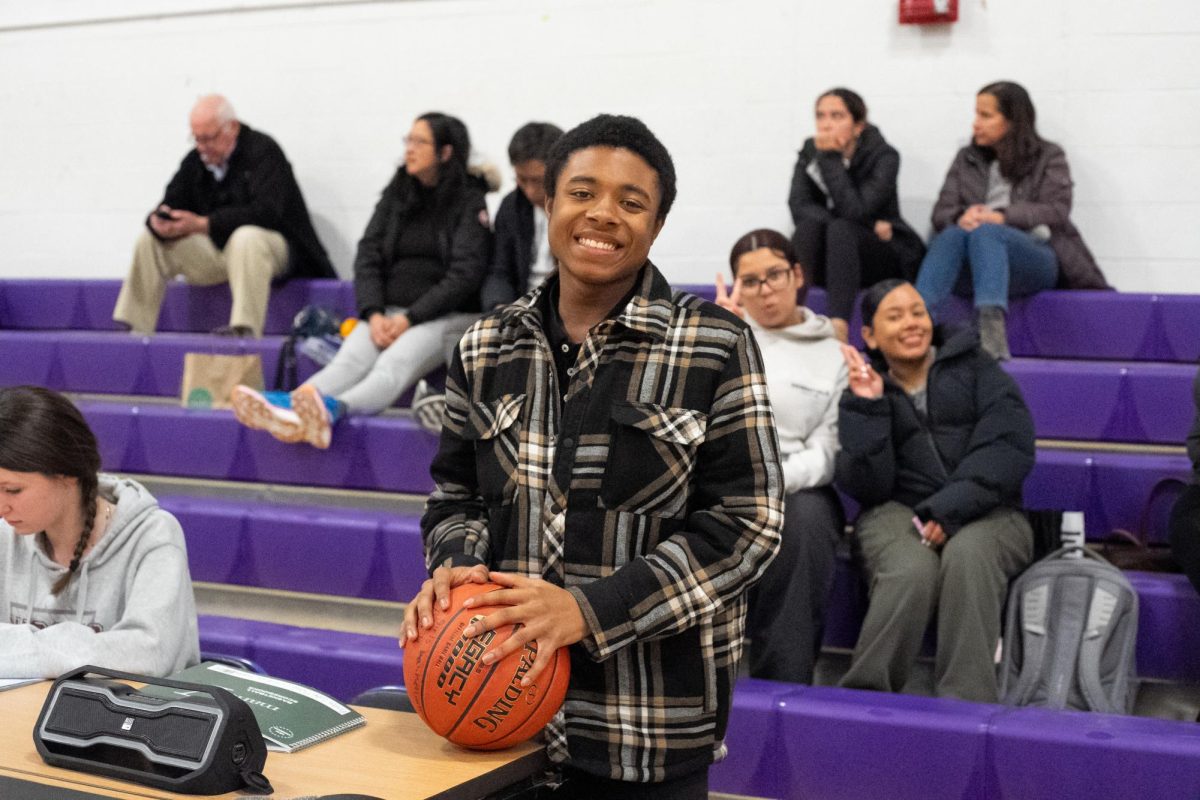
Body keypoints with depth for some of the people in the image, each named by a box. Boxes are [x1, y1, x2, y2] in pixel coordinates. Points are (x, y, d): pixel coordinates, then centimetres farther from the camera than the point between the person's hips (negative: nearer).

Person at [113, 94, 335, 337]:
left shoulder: (262, 151, -13)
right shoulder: (195, 160, 6)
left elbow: (266, 211, -26)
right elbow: (171, 203, 8)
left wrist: (203, 224, -31)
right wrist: (159, 222, -20)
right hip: (215, 250, 7)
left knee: (247, 237, -40)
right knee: (150, 240, -3)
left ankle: (245, 329, -43)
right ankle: (135, 328, -7)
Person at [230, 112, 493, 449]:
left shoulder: (469, 201, 0)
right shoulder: (397, 194, 15)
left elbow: (464, 275, -9)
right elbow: (368, 257, 8)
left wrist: (410, 319, -16)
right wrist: (374, 314, -10)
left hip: (447, 316, -4)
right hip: (389, 312, 5)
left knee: (395, 364, -35)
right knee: (349, 359, -27)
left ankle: (329, 411, -65)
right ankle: (292, 407, -58)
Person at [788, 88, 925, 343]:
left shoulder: (883, 156, -10)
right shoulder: (810, 152, 2)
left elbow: (854, 211, -24)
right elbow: (799, 207, -13)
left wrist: (831, 158, -22)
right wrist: (868, 226, -21)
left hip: (885, 258, -3)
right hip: (829, 260, 3)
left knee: (841, 230, -34)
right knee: (809, 225, -28)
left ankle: (839, 325, -48)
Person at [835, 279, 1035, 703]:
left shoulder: (976, 369, 10)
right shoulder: (865, 390, 12)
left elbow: (1009, 448, -6)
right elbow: (867, 487, -1)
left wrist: (949, 509, -18)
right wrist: (867, 407, -9)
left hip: (986, 512, 0)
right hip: (898, 513, 0)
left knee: (967, 555, -35)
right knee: (912, 571, -34)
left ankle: (965, 703, -34)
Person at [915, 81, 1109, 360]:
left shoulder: (1049, 157, 17)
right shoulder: (966, 159, 25)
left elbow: (1057, 211, 0)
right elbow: (942, 212, 12)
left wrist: (1002, 217, -18)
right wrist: (961, 217, -14)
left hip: (1037, 259, -2)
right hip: (973, 265, 3)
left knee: (985, 232, -36)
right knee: (953, 234, -33)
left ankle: (993, 332, -60)